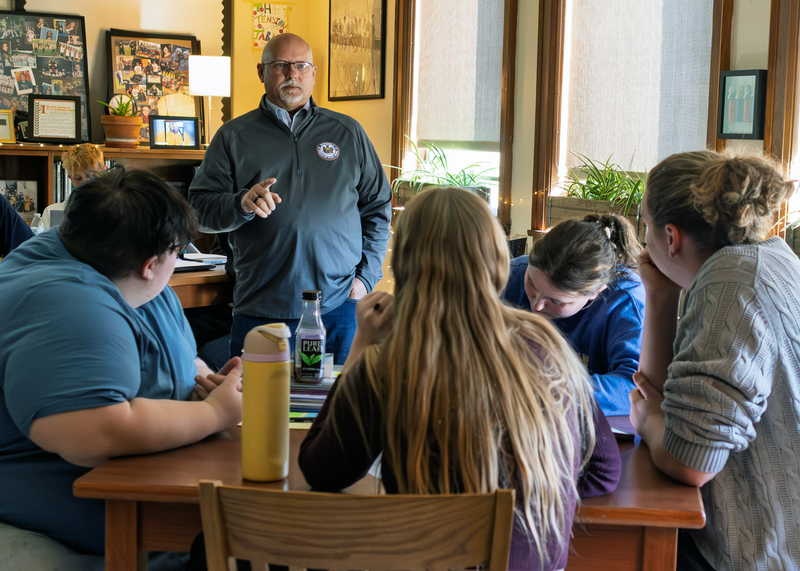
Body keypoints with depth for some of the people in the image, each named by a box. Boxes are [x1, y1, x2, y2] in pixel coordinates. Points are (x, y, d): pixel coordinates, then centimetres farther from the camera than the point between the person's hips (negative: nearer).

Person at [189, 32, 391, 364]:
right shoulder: (234, 136, 8)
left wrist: (366, 275, 4)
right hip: (259, 310, -1)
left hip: (339, 307, 1)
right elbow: (200, 207, 4)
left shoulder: (347, 133, 13)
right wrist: (241, 205, -17)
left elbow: (378, 207, 14)